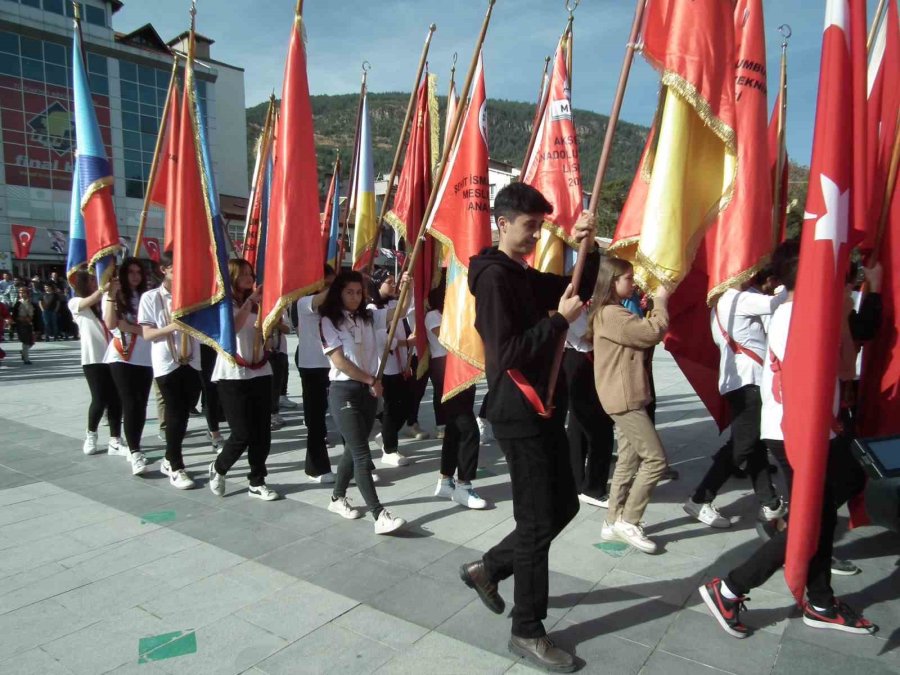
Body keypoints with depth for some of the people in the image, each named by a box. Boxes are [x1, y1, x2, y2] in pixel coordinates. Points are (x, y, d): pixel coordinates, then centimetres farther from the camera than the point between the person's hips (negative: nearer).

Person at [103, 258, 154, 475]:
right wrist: (111, 295, -18)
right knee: (130, 404, -10)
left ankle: (134, 449, 17)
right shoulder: (114, 296, 3)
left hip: (145, 358, 3)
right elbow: (111, 324, -14)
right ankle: (135, 453, -10)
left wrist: (127, 325, -7)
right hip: (121, 358, -3)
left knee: (141, 405, 4)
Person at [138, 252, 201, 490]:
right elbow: (147, 334, -6)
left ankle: (169, 460, 28)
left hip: (192, 362, 4)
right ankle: (176, 469, 10)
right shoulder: (150, 297, -1)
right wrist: (172, 326, -20)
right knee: (175, 415, -1)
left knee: (183, 414, 10)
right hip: (166, 364, -3)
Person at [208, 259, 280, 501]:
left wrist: (262, 302, -3)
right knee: (242, 434, -6)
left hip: (261, 373, 6)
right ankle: (218, 468, 22)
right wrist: (249, 301, -21)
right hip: (233, 377, -5)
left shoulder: (255, 304, 14)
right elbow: (232, 328, -22)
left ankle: (257, 482, 16)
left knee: (263, 432, 3)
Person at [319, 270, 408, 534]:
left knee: (354, 449, 15)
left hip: (369, 390, 6)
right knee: (362, 453, -9)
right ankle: (380, 515, -12)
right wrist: (371, 379, -8)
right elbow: (339, 361, -12)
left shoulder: (368, 317, 11)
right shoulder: (329, 322, -6)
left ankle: (337, 498, 33)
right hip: (344, 391, -6)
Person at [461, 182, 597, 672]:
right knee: (537, 521, -1)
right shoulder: (494, 277, -15)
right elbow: (507, 353, -24)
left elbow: (581, 289, 18)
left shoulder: (524, 276, 15)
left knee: (563, 505, 17)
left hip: (544, 411, 10)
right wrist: (560, 319, -19)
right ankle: (527, 632, 16)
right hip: (520, 416, -10)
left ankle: (488, 568, 31)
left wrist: (586, 247, 2)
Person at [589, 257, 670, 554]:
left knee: (628, 462, 12)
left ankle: (613, 522, 19)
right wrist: (661, 300, -6)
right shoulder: (611, 314, -16)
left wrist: (655, 302, 6)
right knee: (655, 459, -8)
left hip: (627, 398, 11)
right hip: (624, 399, -11)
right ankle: (628, 522, 2)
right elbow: (654, 332, -20)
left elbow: (643, 334, 15)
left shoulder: (614, 313, 19)